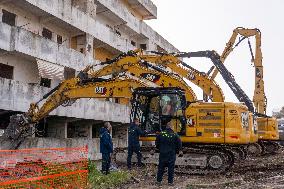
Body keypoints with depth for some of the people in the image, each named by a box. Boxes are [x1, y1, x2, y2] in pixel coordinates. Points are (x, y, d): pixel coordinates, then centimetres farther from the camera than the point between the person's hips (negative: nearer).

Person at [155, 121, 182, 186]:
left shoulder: (161, 134, -4)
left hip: (162, 154, 2)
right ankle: (170, 181, 11)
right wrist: (176, 151, 11)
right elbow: (179, 145, -5)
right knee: (171, 168, 7)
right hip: (171, 154, -2)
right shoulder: (175, 135, -10)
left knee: (161, 167, 11)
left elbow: (157, 144, 4)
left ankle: (159, 181, 16)